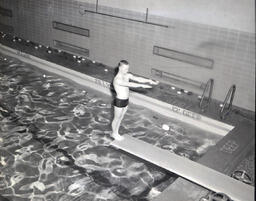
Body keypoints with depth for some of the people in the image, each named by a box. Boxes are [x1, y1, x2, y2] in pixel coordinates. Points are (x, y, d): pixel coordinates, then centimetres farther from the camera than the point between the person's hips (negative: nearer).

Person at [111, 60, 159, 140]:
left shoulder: (128, 75, -4)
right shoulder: (117, 80, -29)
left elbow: (137, 78, -13)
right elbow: (129, 84, -39)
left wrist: (149, 81, -27)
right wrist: (142, 85, -43)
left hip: (126, 100, 8)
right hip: (119, 101, -7)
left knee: (121, 118, 23)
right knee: (116, 118, 14)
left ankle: (116, 133, 42)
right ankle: (114, 133, 37)